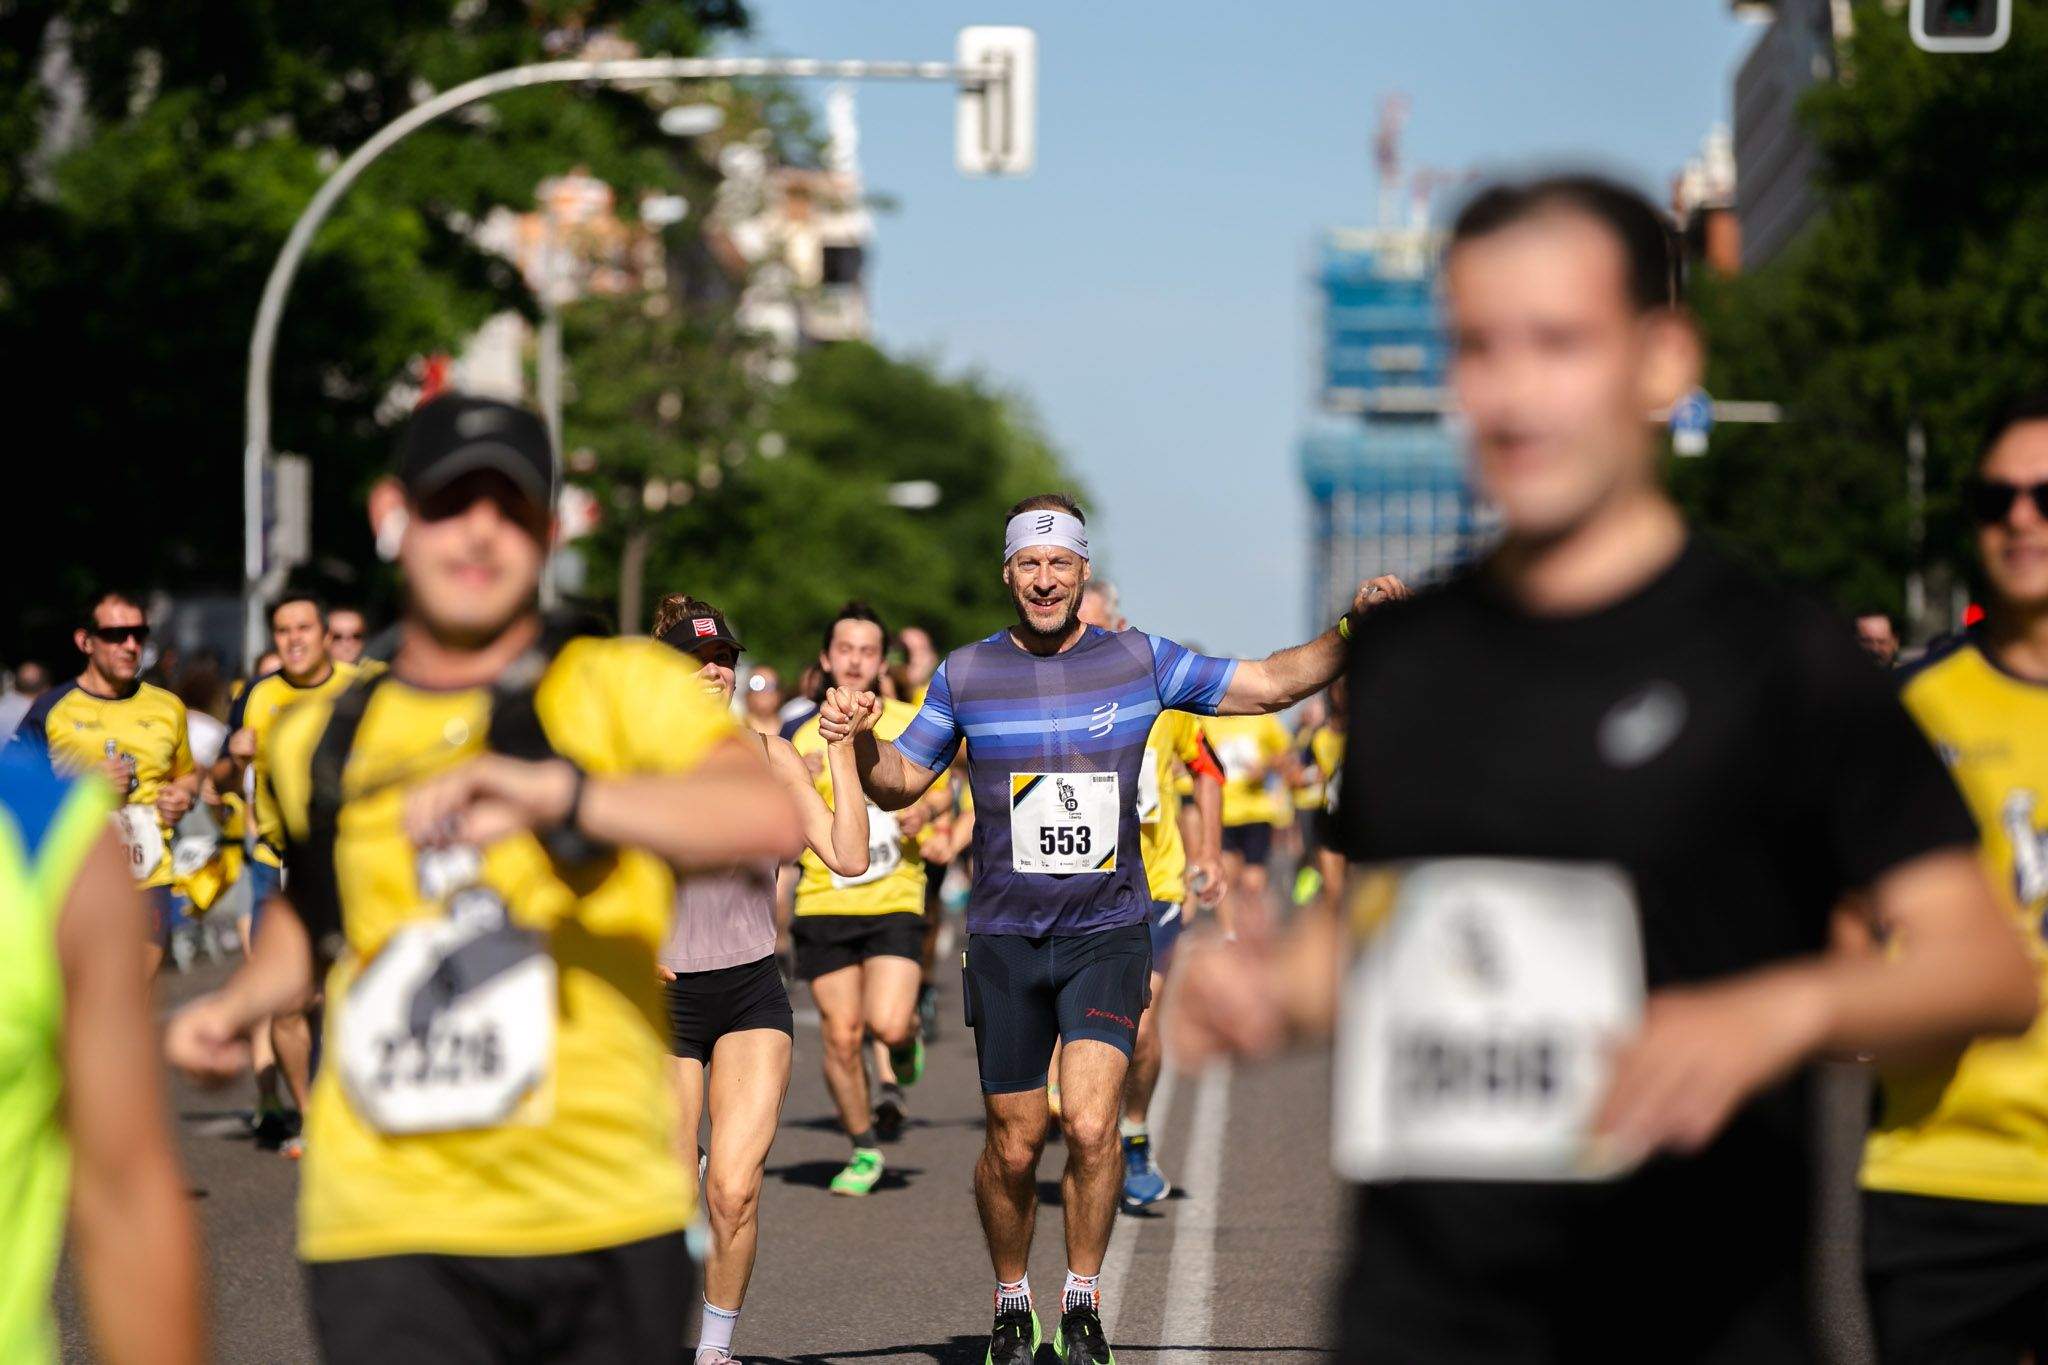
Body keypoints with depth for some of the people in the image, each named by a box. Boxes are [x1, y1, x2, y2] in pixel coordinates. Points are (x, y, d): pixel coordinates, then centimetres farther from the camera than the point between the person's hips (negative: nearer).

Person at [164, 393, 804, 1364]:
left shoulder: (623, 687, -1)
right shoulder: (316, 740, 12)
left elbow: (768, 818, -22)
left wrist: (558, 794, -35)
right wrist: (240, 1003, 14)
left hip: (610, 1227, -1)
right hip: (389, 1237, 1)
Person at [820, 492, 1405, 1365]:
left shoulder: (1139, 662, 1)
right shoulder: (966, 675, 3)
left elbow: (1268, 685, 7)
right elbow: (899, 784, 11)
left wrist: (1351, 635, -6)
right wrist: (862, 740, -9)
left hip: (1109, 932, -1)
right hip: (1006, 939, 1)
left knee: (1091, 1126, -18)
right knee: (1014, 1145, 5)